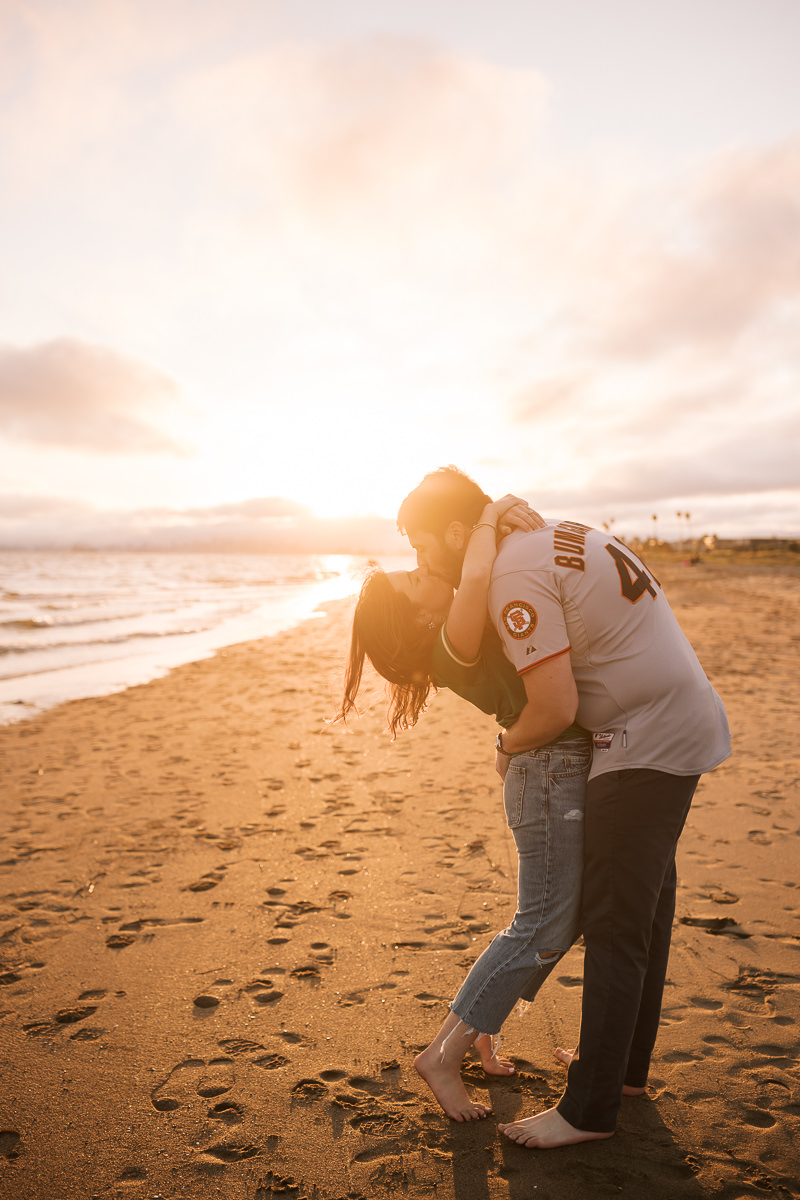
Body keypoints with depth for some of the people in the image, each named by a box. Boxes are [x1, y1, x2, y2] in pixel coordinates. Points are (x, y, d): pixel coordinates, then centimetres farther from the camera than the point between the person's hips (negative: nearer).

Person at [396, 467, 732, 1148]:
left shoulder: (514, 577, -18)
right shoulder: (562, 535, 11)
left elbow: (556, 708, -22)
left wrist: (508, 746, -1)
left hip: (645, 747, -10)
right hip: (689, 726, 10)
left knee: (614, 928, -1)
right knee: (647, 906, 19)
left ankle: (590, 1110, 13)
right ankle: (627, 1064, 35)